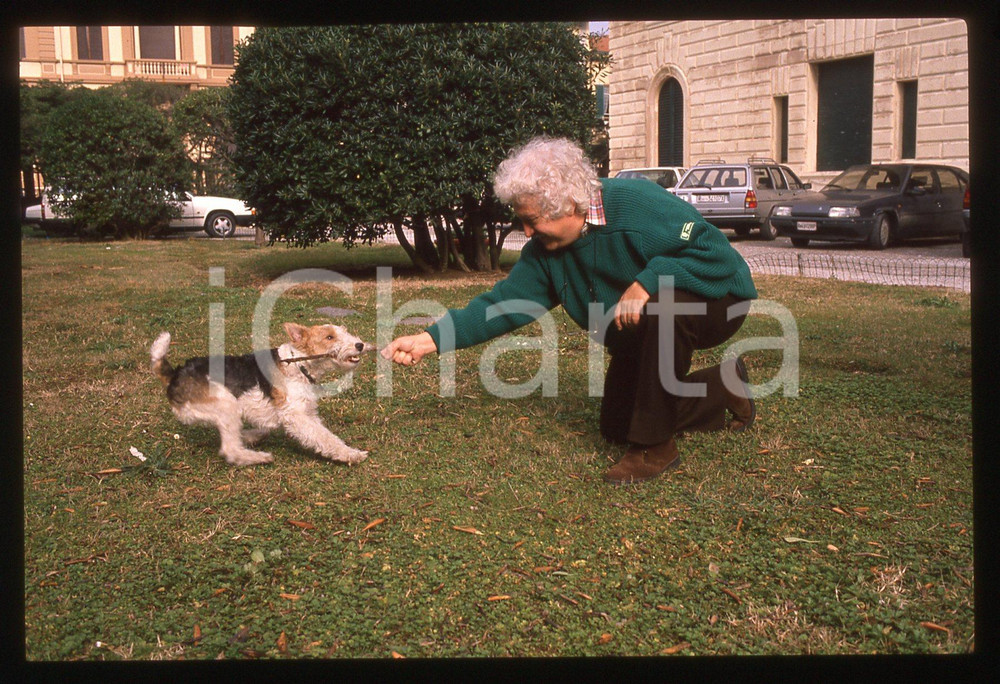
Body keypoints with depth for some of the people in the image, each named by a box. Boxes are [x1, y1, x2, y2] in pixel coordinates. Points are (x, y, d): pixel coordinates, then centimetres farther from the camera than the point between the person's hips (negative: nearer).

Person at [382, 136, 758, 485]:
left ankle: (655, 447, -24)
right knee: (615, 427, 9)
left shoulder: (638, 205, -31)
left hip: (717, 301, -7)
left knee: (663, 308, -42)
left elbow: (716, 252, -33)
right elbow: (505, 303, -7)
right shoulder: (544, 251, -8)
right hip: (643, 336, 8)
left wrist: (648, 282, -42)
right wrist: (431, 339, -14)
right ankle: (725, 389, 26)